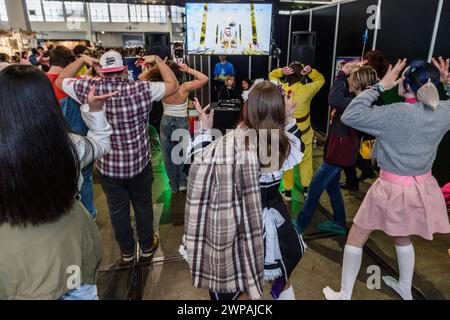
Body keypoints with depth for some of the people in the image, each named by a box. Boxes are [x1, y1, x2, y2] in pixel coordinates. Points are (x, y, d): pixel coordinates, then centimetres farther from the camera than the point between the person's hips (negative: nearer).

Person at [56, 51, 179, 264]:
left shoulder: (89, 88, -12)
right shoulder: (142, 89, -15)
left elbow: (60, 80, 8)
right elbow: (173, 85, -1)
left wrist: (82, 60, 16)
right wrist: (157, 60, 8)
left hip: (108, 165, 1)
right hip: (139, 163, 0)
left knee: (118, 209, 18)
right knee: (143, 205, 19)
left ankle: (126, 252, 36)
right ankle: (147, 247, 37)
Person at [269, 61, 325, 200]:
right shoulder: (306, 90, -19)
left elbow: (271, 75, 4)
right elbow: (321, 79, 1)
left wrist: (281, 71, -14)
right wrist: (310, 71, -13)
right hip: (304, 132, 0)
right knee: (306, 160, 19)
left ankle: (288, 191, 24)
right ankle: (306, 188, 32)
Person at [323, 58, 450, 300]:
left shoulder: (398, 113, -23)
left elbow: (349, 116, -26)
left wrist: (380, 86, -20)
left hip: (392, 188, -6)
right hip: (422, 187, 6)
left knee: (356, 238, 11)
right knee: (402, 236, 31)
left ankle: (344, 296, 21)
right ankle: (405, 289, 49)